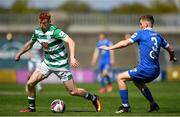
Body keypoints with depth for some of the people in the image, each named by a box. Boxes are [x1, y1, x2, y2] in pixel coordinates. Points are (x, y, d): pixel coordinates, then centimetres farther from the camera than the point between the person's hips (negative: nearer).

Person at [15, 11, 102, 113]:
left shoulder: (55, 31, -23)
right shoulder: (37, 32, -1)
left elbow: (70, 42, -34)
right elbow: (30, 44, 20)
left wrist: (72, 57, -46)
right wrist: (19, 54, 26)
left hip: (61, 64, -6)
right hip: (47, 63, 6)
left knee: (73, 91, -5)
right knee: (30, 83, -4)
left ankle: (94, 98, 19)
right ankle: (31, 107, 15)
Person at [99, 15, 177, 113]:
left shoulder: (141, 34, -4)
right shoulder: (158, 36, 13)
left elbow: (125, 43, -7)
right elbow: (171, 50, 19)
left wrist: (109, 48, 3)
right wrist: (172, 57, 42)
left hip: (145, 69, -8)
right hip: (156, 71, 8)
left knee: (120, 78, 4)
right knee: (137, 81, 34)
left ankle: (125, 106, 0)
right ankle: (153, 105, 32)